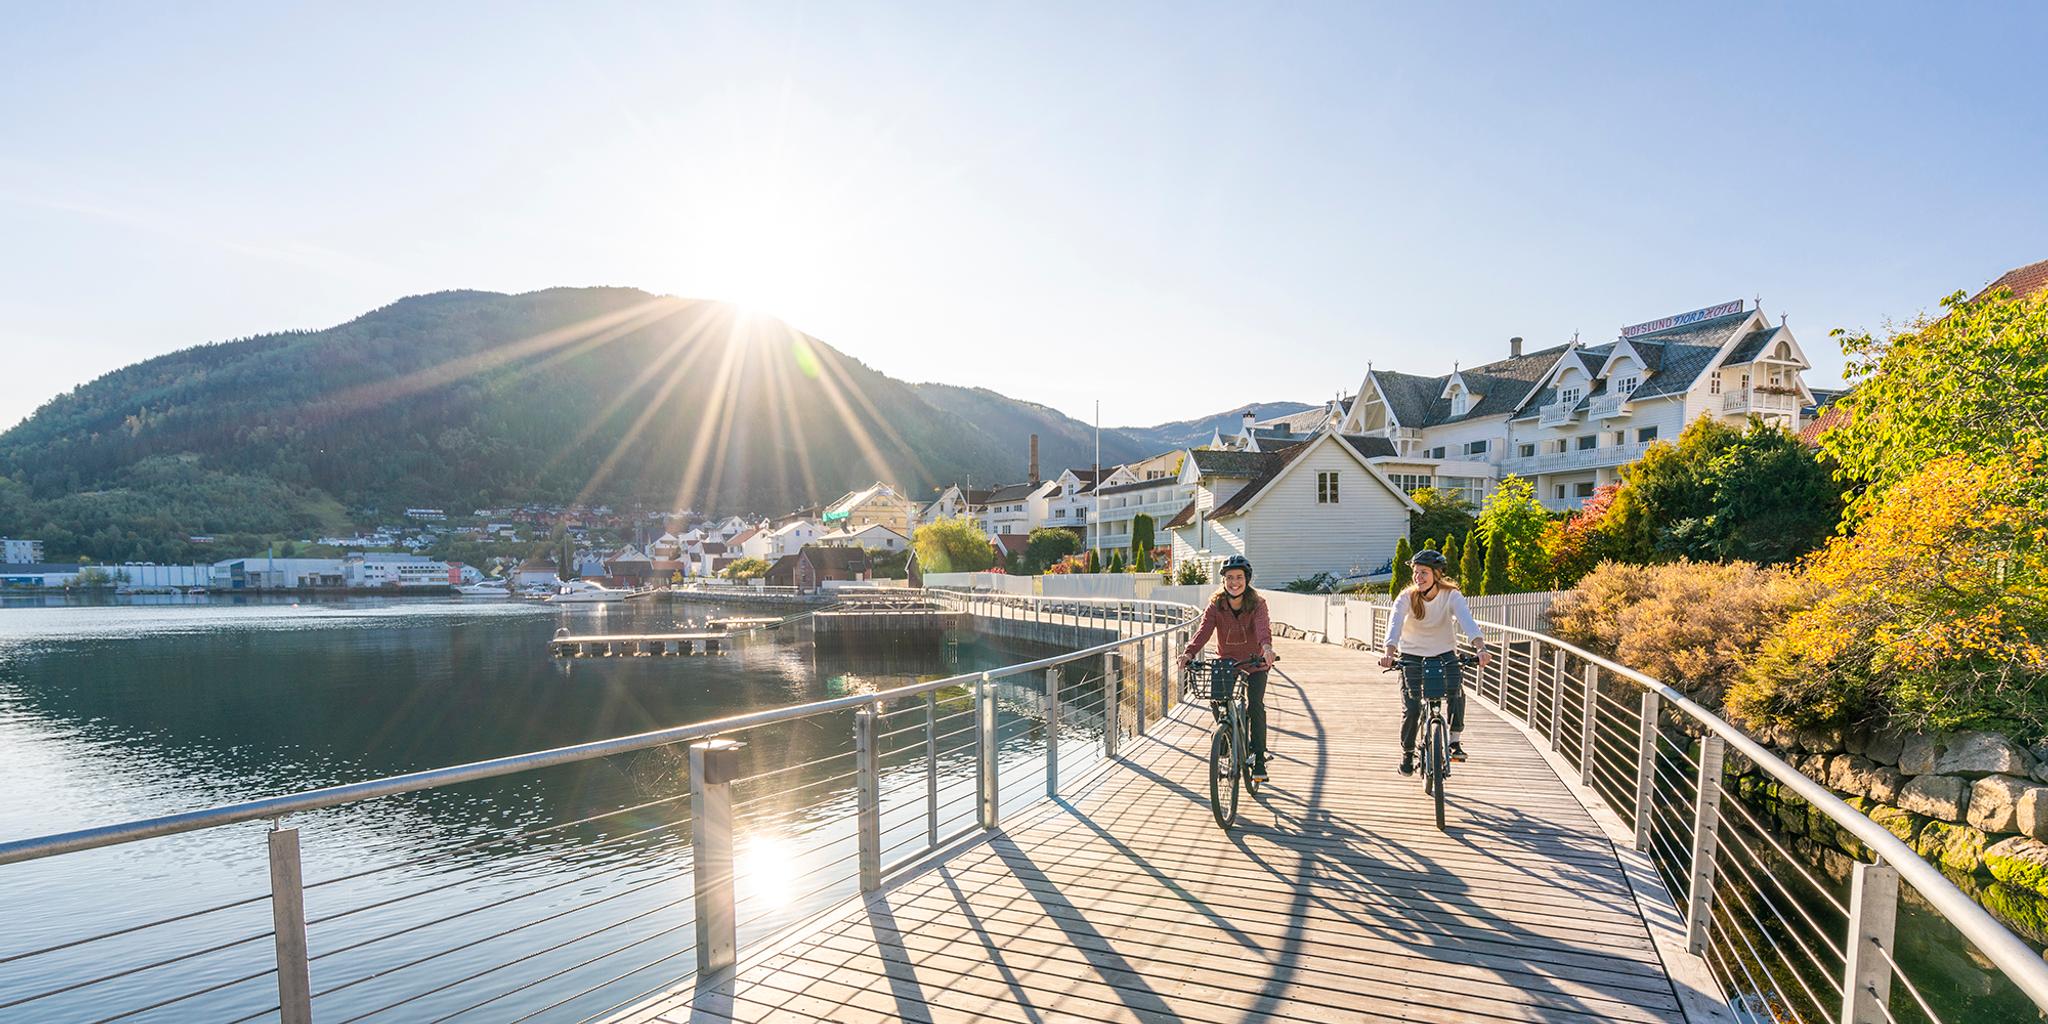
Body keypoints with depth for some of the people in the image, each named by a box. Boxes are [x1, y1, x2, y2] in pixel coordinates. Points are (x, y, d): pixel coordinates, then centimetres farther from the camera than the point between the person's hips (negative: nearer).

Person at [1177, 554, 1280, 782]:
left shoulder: (1257, 603, -16)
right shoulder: (1216, 604, -11)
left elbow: (1263, 626, -36)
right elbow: (1204, 629, -25)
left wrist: (1266, 647, -58)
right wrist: (1189, 652, -43)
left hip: (1254, 662, -2)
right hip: (1226, 661, 2)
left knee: (1255, 704, -17)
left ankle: (1259, 758, -5)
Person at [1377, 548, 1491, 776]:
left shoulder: (1451, 596, -16)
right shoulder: (1406, 597, -17)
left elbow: (1467, 620, -33)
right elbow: (1395, 624, -32)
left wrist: (1481, 648, -51)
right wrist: (1390, 652, -51)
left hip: (1444, 653, 0)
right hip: (1412, 655, 0)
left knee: (1456, 691, -27)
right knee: (1411, 706, -10)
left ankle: (1455, 740, -6)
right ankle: (1407, 752, 13)